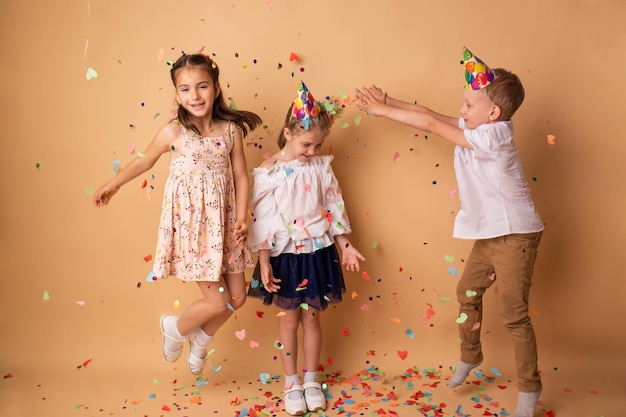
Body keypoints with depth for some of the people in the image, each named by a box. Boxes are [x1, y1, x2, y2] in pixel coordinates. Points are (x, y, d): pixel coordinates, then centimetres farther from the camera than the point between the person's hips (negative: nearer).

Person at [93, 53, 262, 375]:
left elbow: (241, 176, 2)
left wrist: (242, 218, -6)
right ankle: (175, 329, 30)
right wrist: (113, 185, 15)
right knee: (218, 303, -3)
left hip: (223, 224, 4)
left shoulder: (232, 129, -3)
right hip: (191, 224, -4)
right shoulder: (173, 132, -11)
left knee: (237, 298, 10)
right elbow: (145, 160, 7)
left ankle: (200, 341, 40)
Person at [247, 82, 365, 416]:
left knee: (312, 318, 12)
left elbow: (334, 207, 6)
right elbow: (262, 219, -10)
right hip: (285, 255, -2)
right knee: (289, 319, 10)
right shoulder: (268, 172, -10)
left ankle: (311, 381, 28)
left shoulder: (321, 166, -1)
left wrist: (345, 246, 5)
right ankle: (291, 384, 25)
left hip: (318, 253, 2)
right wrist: (264, 262, -11)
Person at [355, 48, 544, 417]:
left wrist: (382, 110, -17)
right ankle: (470, 356, 41)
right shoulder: (474, 129, 4)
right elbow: (430, 114, 2)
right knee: (468, 291, 19)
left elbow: (431, 124, -22)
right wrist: (388, 103, -7)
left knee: (513, 313, -2)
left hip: (516, 235, -9)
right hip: (489, 234, 9)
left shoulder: (495, 135, -22)